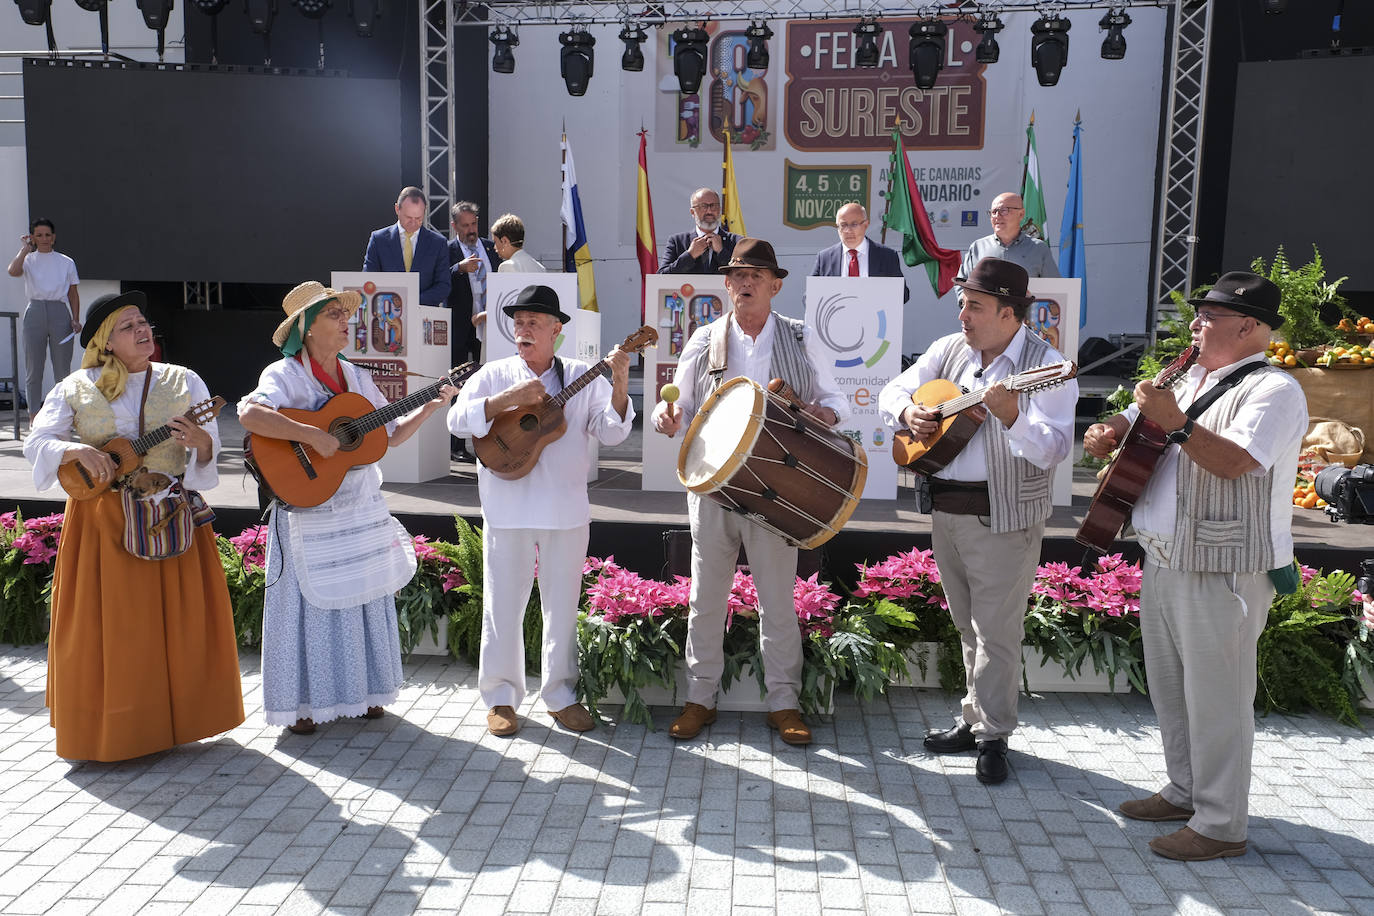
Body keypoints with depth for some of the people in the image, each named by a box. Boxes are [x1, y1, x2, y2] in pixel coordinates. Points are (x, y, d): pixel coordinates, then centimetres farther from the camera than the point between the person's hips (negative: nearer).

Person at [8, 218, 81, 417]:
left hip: (60, 313, 0)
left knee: (62, 369, 1)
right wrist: (25, 249, -5)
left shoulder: (66, 262, 10)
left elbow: (73, 294, 12)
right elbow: (13, 271, -16)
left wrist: (75, 319, 1)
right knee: (33, 369, 2)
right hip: (35, 313, 0)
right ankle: (34, 416, 8)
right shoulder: (28, 260, 7)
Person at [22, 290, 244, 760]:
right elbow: (36, 442, -2)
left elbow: (210, 449, 1)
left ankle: (170, 719, 23)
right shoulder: (75, 389, 4)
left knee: (176, 622, 6)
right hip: (102, 522, -1)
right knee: (107, 625, 4)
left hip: (173, 519, 1)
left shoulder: (184, 382, 6)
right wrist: (79, 450, -22)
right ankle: (110, 728, 19)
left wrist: (200, 443, -23)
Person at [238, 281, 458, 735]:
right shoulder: (285, 374, -10)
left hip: (362, 508, 6)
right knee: (313, 601, 1)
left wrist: (430, 407, 3)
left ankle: (359, 692, 27)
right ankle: (300, 703, 15)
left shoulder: (354, 376, 11)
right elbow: (250, 414, -30)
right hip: (310, 511, -6)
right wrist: (313, 435, -31)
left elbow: (393, 433, 15)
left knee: (363, 599, 13)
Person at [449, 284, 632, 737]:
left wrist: (620, 385, -19)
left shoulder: (583, 377, 5)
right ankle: (501, 697, 20)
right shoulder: (494, 375, 5)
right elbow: (457, 419, -8)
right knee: (503, 604, 6)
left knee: (563, 605, 10)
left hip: (567, 511, 1)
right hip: (508, 509, 0)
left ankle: (560, 695, 24)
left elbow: (612, 432, -3)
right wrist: (510, 399, -20)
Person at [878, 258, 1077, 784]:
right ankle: (975, 718, 31)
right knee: (967, 626, 17)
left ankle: (993, 736, 15)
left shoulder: (1044, 365, -13)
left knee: (996, 631, 1)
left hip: (1003, 516, -6)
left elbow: (1052, 450, -23)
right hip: (945, 506, 6)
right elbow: (893, 392, 13)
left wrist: (1011, 416, -39)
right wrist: (907, 412, -8)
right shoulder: (948, 351, 7)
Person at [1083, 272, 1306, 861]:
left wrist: (1175, 422, -30)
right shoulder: (1192, 382, 16)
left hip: (1222, 571, -9)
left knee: (1215, 698, -1)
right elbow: (1132, 423, 21)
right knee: (1169, 687, 18)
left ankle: (1220, 825, 11)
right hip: (1164, 561, 9)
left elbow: (1236, 462, -25)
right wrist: (1108, 432, -1)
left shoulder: (1273, 390, -11)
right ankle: (1185, 792, 34)